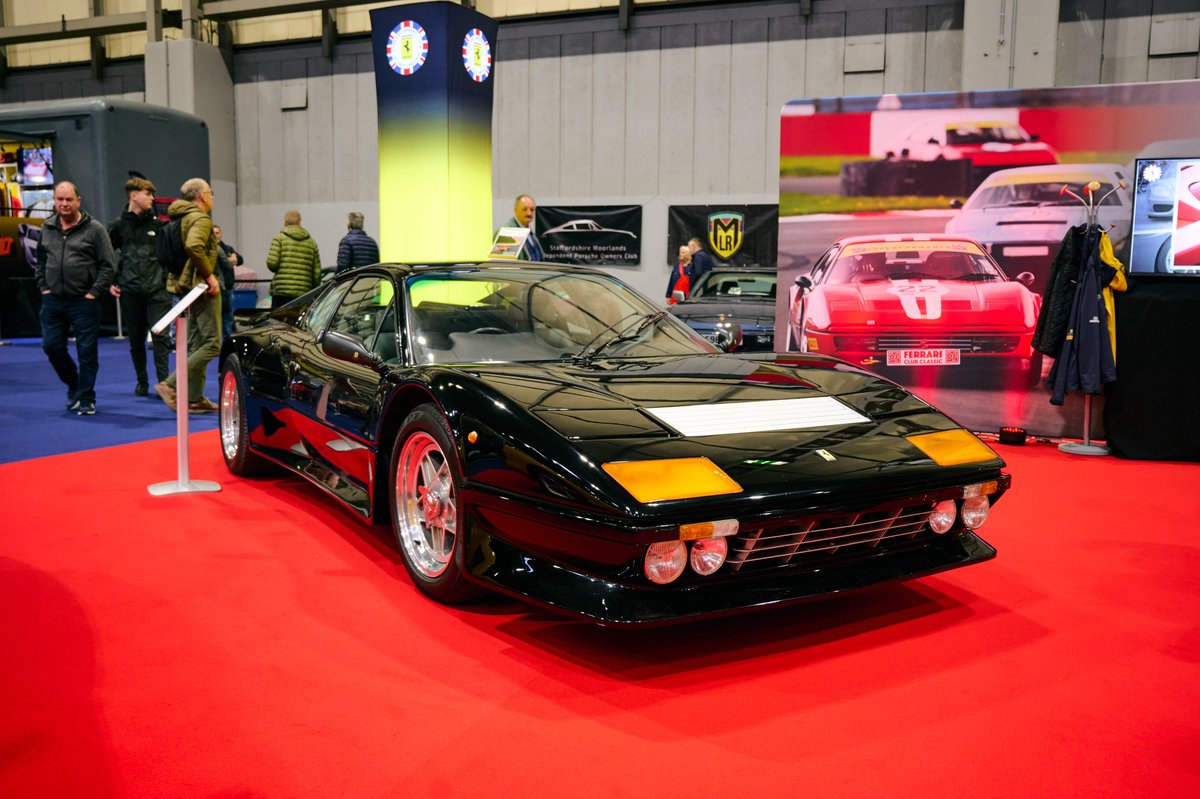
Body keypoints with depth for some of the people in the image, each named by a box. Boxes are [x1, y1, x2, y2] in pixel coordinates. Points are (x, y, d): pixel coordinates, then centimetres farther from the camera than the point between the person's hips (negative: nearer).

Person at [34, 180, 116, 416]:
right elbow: (39, 261, 21)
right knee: (51, 346, 6)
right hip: (53, 301, 5)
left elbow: (108, 264, -5)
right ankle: (73, 384, 29)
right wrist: (43, 287, 9)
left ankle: (85, 399, 9)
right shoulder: (47, 228, 10)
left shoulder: (94, 229, -4)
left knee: (87, 352, -1)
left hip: (84, 302, -4)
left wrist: (94, 292, -10)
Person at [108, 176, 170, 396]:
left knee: (160, 336, -10)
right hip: (130, 293, 1)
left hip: (157, 290, 0)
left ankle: (163, 382, -9)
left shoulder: (158, 224, 7)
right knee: (136, 340, 8)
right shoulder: (119, 225, 5)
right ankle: (142, 382, 21)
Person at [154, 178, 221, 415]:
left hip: (187, 286, 10)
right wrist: (210, 275, -23)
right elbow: (193, 246, -29)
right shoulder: (200, 218, -11)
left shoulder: (180, 218, 19)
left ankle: (195, 399, 15)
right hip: (202, 287, -10)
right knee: (213, 343, -9)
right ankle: (170, 384, -13)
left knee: (196, 343, 13)